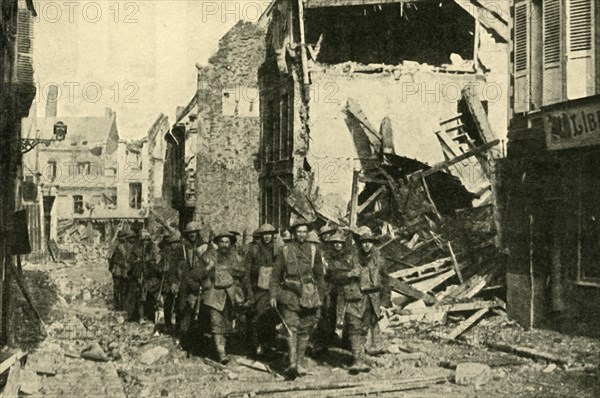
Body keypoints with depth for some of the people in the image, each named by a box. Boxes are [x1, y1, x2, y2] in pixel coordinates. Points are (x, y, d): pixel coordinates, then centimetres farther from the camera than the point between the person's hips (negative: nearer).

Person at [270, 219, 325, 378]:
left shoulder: (313, 250, 6)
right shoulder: (286, 250, 2)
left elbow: (319, 274, 15)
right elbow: (275, 274, 6)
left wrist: (317, 294, 15)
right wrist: (273, 295, 1)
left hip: (308, 295, 2)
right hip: (290, 295, -2)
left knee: (304, 331, 6)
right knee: (292, 329, -12)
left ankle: (300, 364, 15)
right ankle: (292, 363, -19)